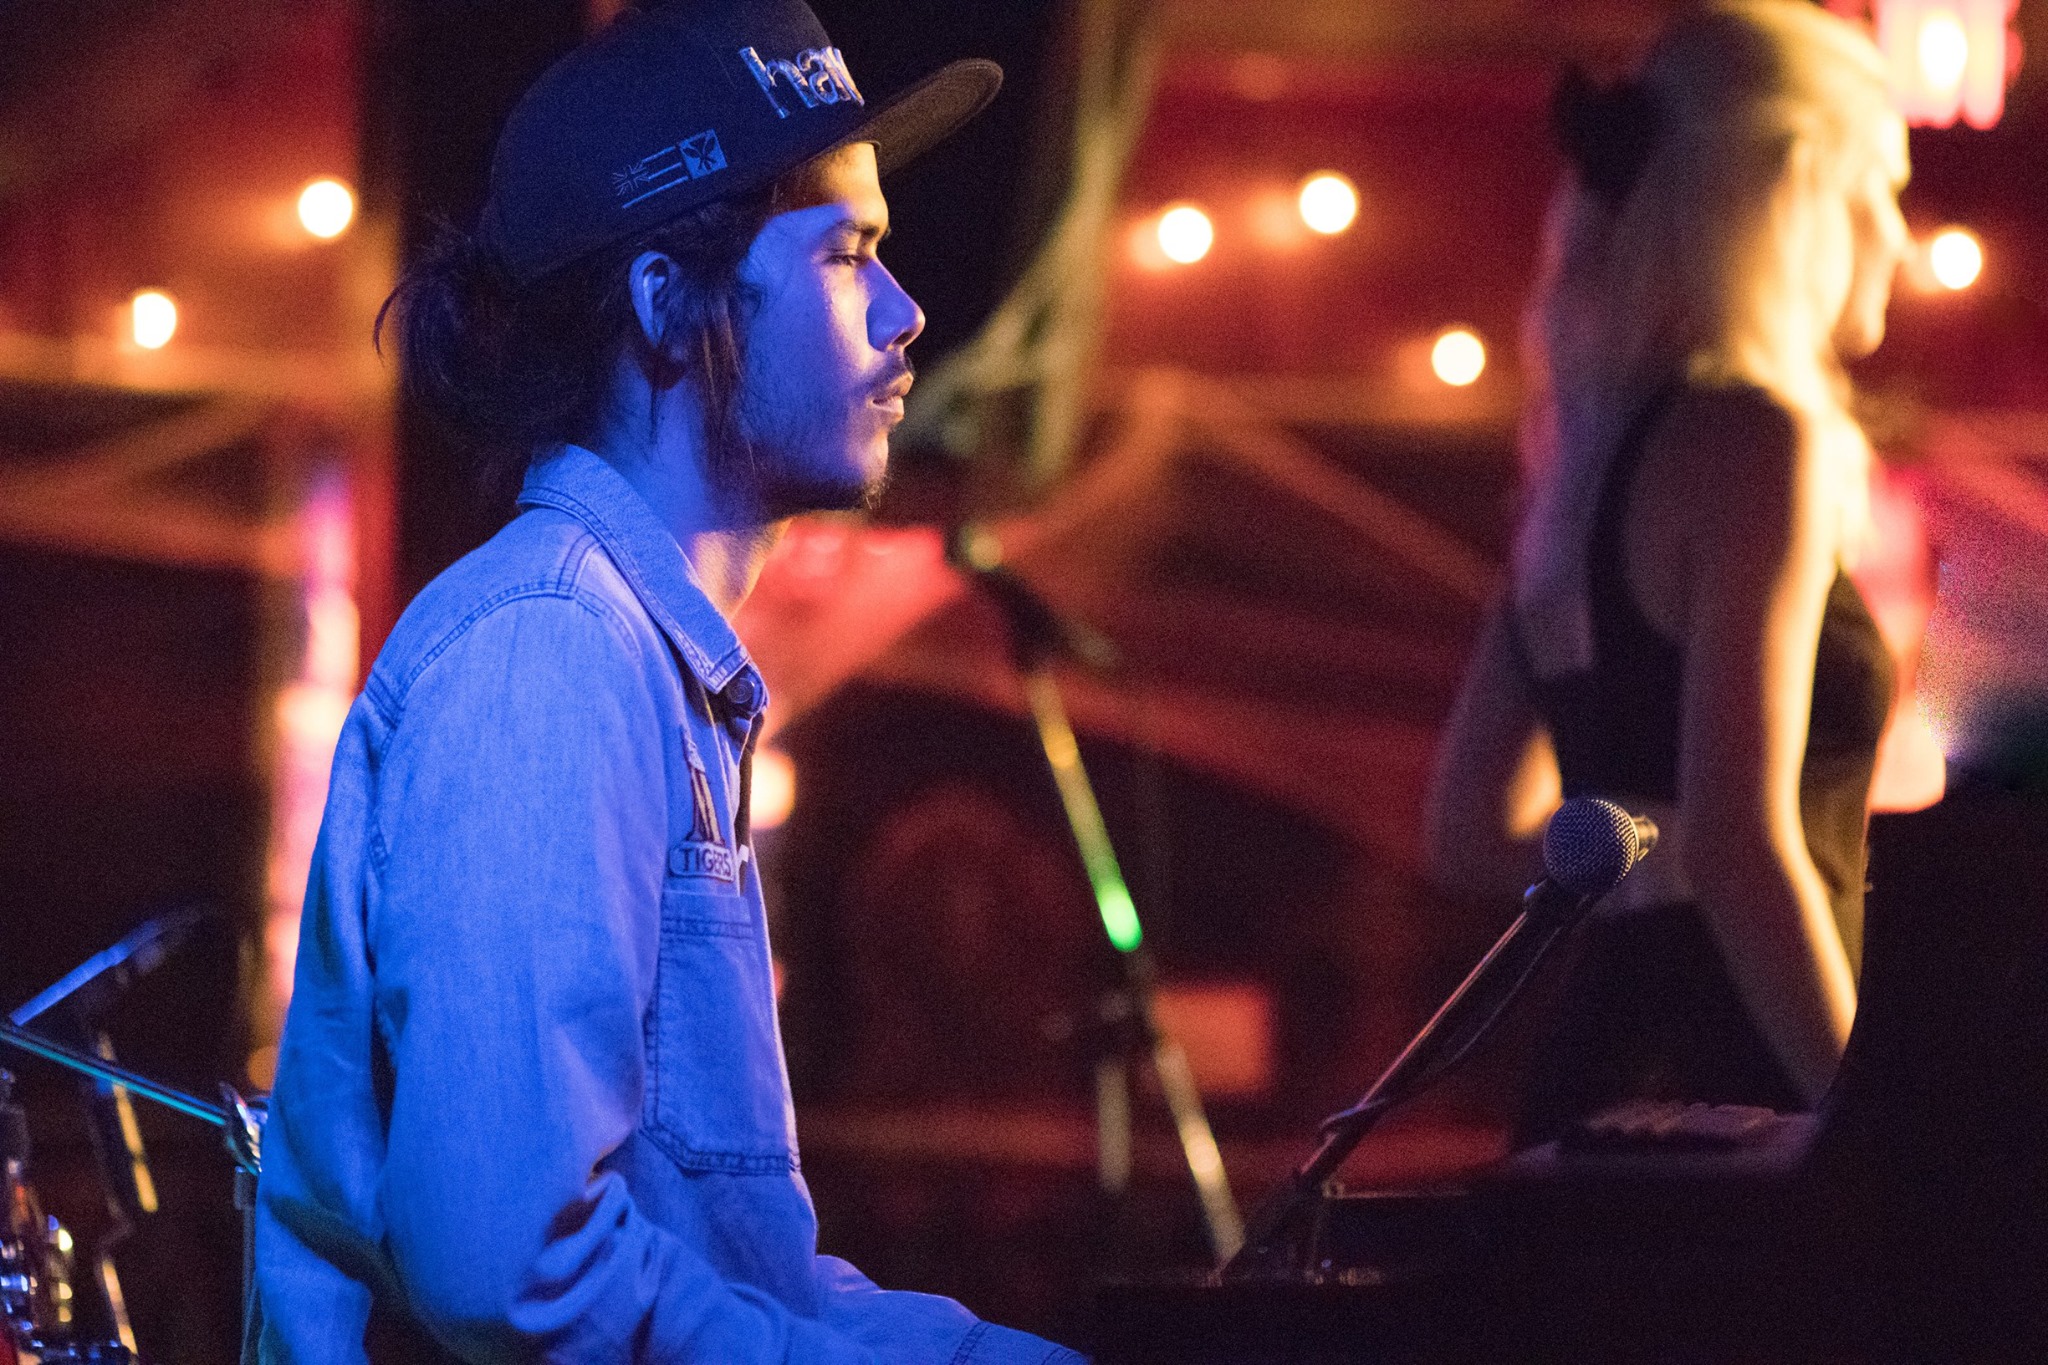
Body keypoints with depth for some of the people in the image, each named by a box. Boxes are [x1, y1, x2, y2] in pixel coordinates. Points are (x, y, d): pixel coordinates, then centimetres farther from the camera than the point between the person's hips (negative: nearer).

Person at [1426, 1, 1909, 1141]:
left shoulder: (1590, 455, 15)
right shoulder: (1756, 438, -11)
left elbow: (1478, 835, 21)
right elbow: (1739, 850, -19)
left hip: (1599, 1063, 9)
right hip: (1737, 1083, -9)